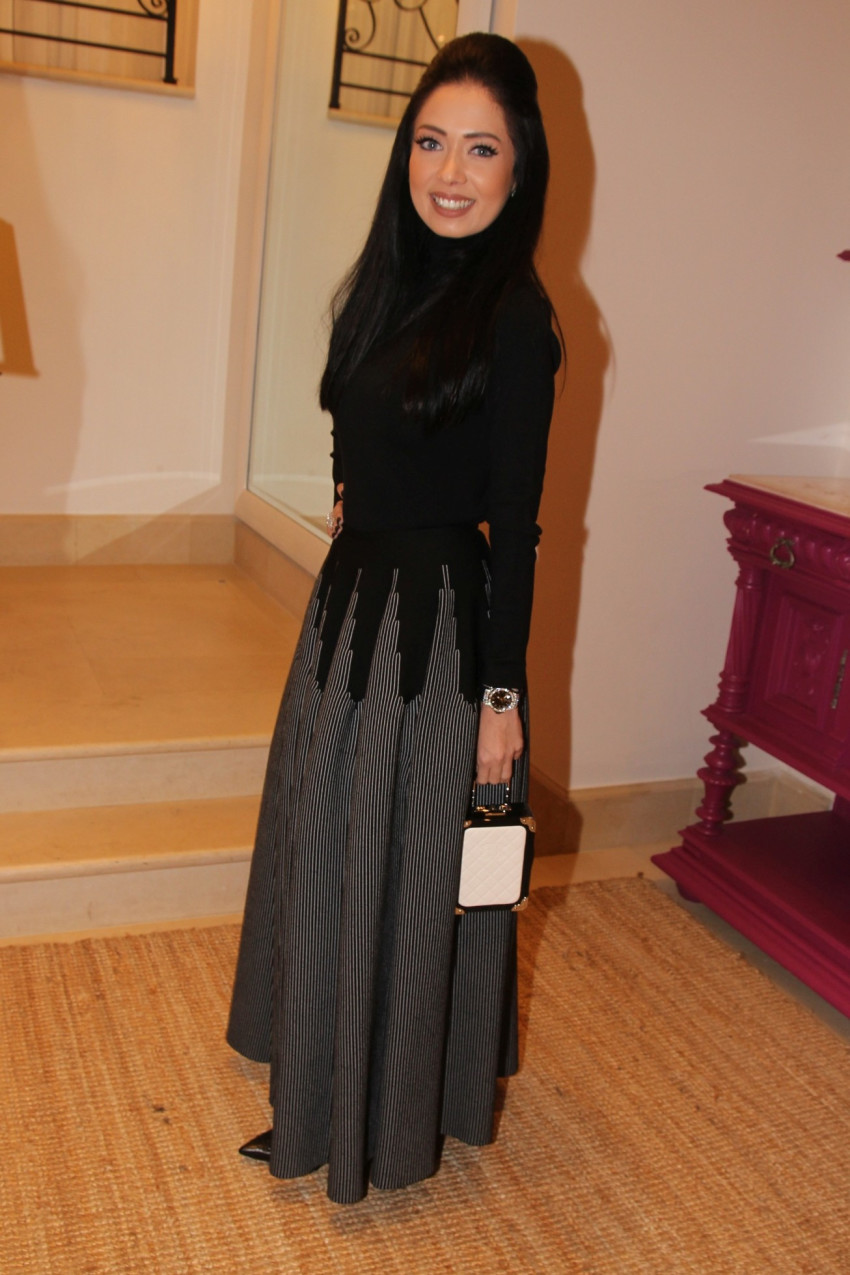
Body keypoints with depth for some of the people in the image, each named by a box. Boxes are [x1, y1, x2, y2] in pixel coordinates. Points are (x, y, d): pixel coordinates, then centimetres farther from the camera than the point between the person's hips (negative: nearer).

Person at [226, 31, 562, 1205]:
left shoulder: (514, 312, -16)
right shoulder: (395, 279, 7)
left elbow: (516, 522, -16)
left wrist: (502, 693, -15)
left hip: (440, 624, -8)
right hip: (353, 597, 8)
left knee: (404, 870, 8)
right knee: (328, 847, 22)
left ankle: (377, 1118, 32)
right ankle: (328, 1072, 47)